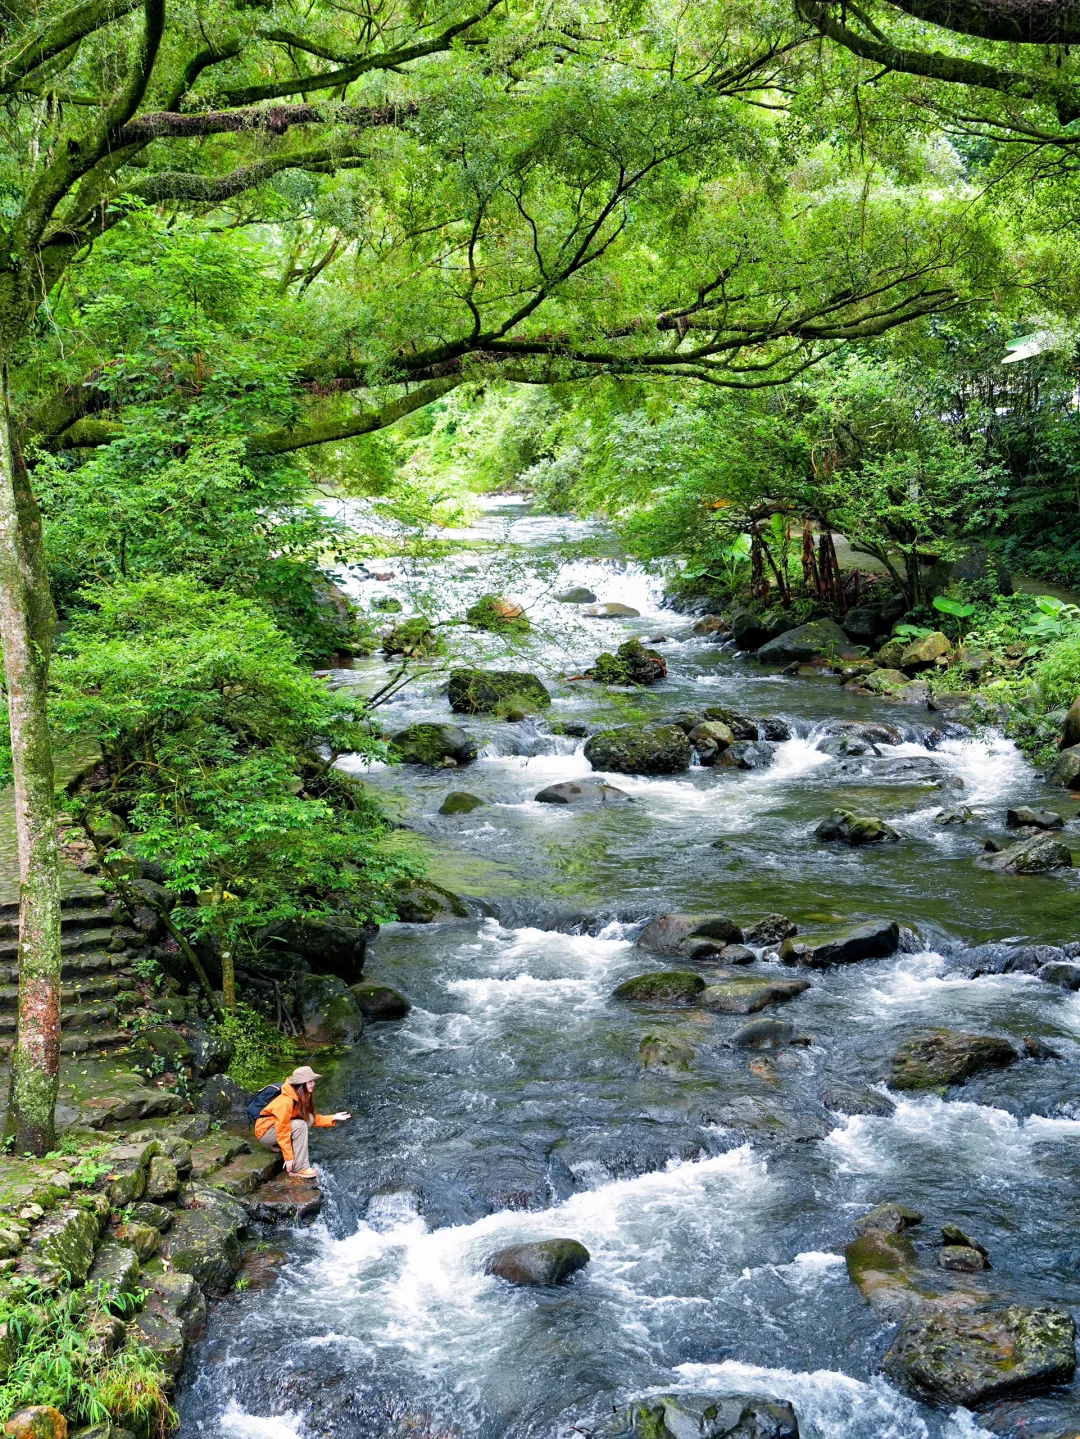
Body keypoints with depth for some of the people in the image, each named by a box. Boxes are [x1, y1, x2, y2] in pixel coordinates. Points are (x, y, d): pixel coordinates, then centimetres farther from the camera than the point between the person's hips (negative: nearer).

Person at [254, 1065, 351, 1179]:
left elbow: (313, 1118, 6)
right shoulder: (286, 1101, -28)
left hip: (278, 1126, 9)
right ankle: (299, 1169, -24)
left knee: (309, 1118, -7)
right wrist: (288, 1157, -26)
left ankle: (278, 1146, 1)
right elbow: (282, 1131, -28)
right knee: (300, 1125, -28)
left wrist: (333, 1118, -7)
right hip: (265, 1132, -9)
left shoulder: (302, 1097, -1)